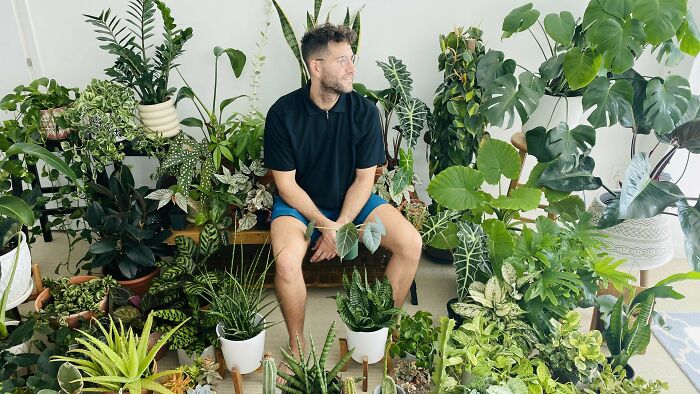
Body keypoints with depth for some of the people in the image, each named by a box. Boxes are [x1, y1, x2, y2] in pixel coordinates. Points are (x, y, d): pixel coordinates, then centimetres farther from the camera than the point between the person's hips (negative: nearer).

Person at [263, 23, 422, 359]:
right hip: (299, 203, -2)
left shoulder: (364, 111, -8)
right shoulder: (283, 113, -14)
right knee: (286, 261, -32)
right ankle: (297, 344, -2)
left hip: (351, 201, 3)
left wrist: (340, 226, -17)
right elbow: (286, 184, -12)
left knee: (411, 244, -17)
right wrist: (325, 226, -20)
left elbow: (364, 178, -6)